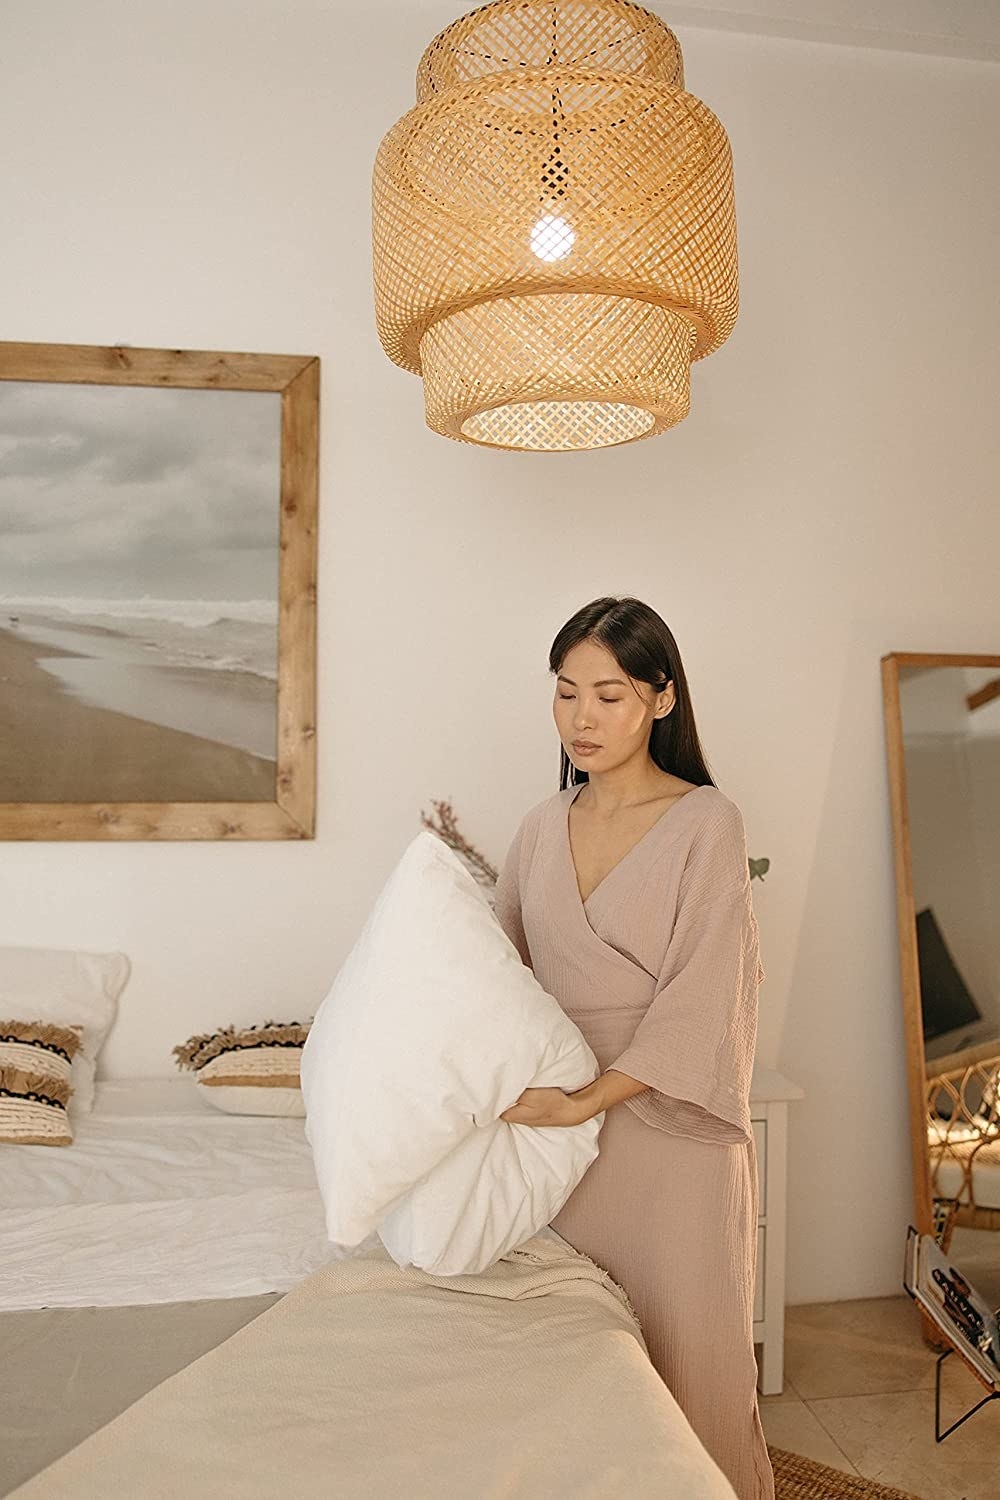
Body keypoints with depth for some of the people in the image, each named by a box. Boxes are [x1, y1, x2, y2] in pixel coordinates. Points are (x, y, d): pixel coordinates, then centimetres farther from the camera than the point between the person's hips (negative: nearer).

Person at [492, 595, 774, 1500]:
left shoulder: (706, 821, -8)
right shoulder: (543, 825, 8)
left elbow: (701, 1000, -14)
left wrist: (593, 1096, -22)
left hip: (671, 1122, -4)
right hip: (567, 1124, 5)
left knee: (688, 1358, 6)